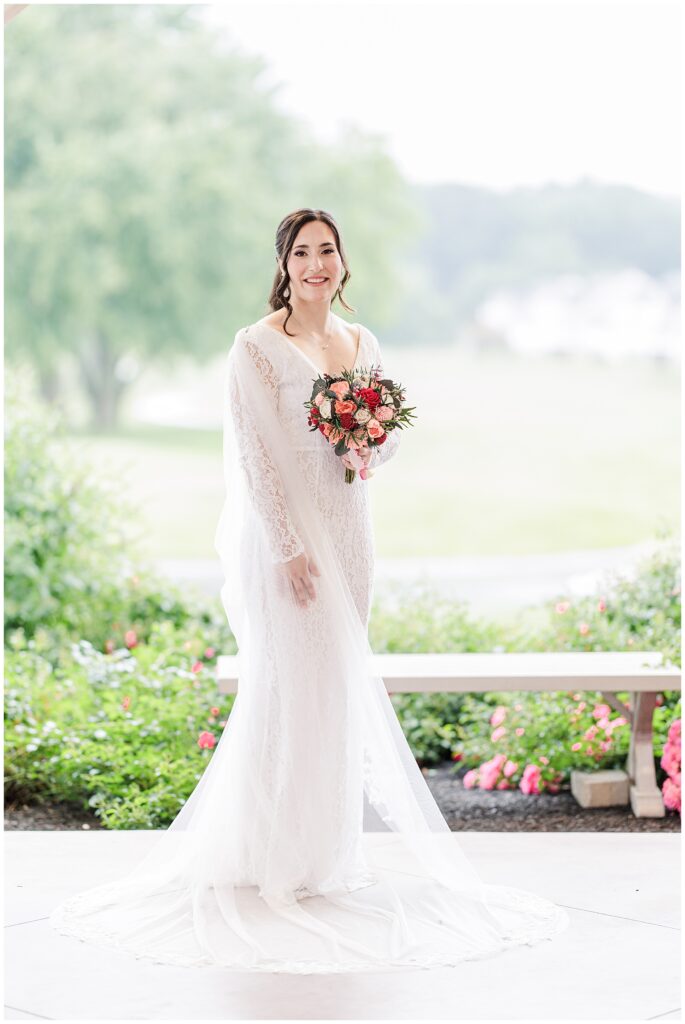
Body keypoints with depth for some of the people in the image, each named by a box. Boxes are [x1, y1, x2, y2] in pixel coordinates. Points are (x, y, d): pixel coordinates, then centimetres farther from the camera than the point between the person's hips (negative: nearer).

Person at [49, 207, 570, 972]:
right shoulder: (256, 347, -8)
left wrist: (372, 446, -7)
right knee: (287, 689, -5)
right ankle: (274, 860, 6)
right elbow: (253, 456, -12)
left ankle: (330, 850, 22)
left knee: (339, 689, 11)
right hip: (283, 533, -6)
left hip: (347, 529, 6)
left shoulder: (362, 344, 11)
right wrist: (289, 549, -17)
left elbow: (392, 435, 17)